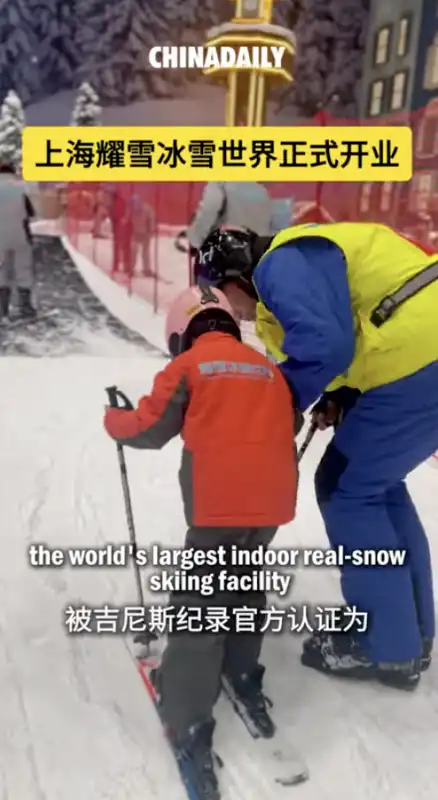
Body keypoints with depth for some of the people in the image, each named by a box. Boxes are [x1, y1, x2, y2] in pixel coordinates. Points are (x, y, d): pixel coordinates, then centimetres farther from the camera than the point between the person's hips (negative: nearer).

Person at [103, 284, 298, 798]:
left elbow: (151, 429, 4)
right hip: (272, 502, 6)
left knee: (199, 605, 3)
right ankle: (244, 677, 37)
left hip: (221, 506, -5)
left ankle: (190, 726, 5)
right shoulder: (267, 368, 17)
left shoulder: (188, 364, 3)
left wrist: (115, 420, 24)